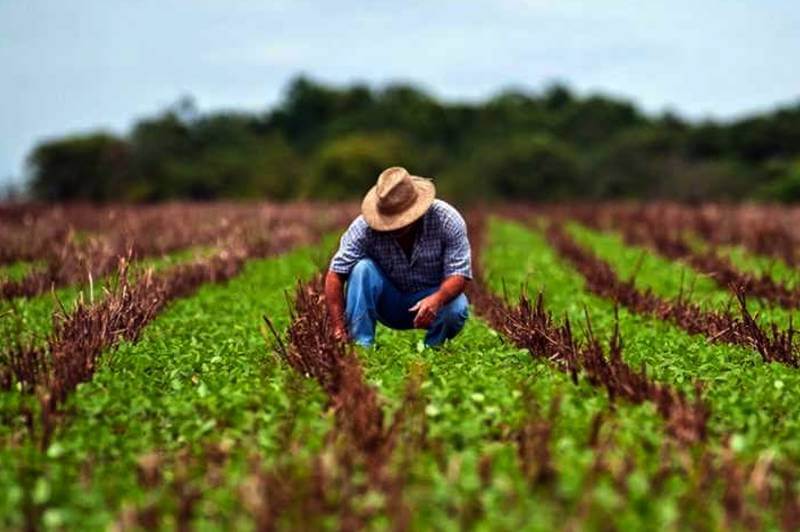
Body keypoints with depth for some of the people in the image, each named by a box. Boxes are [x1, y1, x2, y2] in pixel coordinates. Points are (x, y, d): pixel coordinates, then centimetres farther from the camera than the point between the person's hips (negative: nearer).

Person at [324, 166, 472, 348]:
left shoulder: (447, 220, -22)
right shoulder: (364, 227, -23)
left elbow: (459, 274, -23)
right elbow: (335, 275, -24)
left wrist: (437, 299, -45)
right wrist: (339, 328, -33)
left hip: (431, 298, 0)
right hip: (387, 304, 1)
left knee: (456, 309, -33)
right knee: (362, 268, -28)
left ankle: (431, 348, -3)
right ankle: (360, 346, -24)